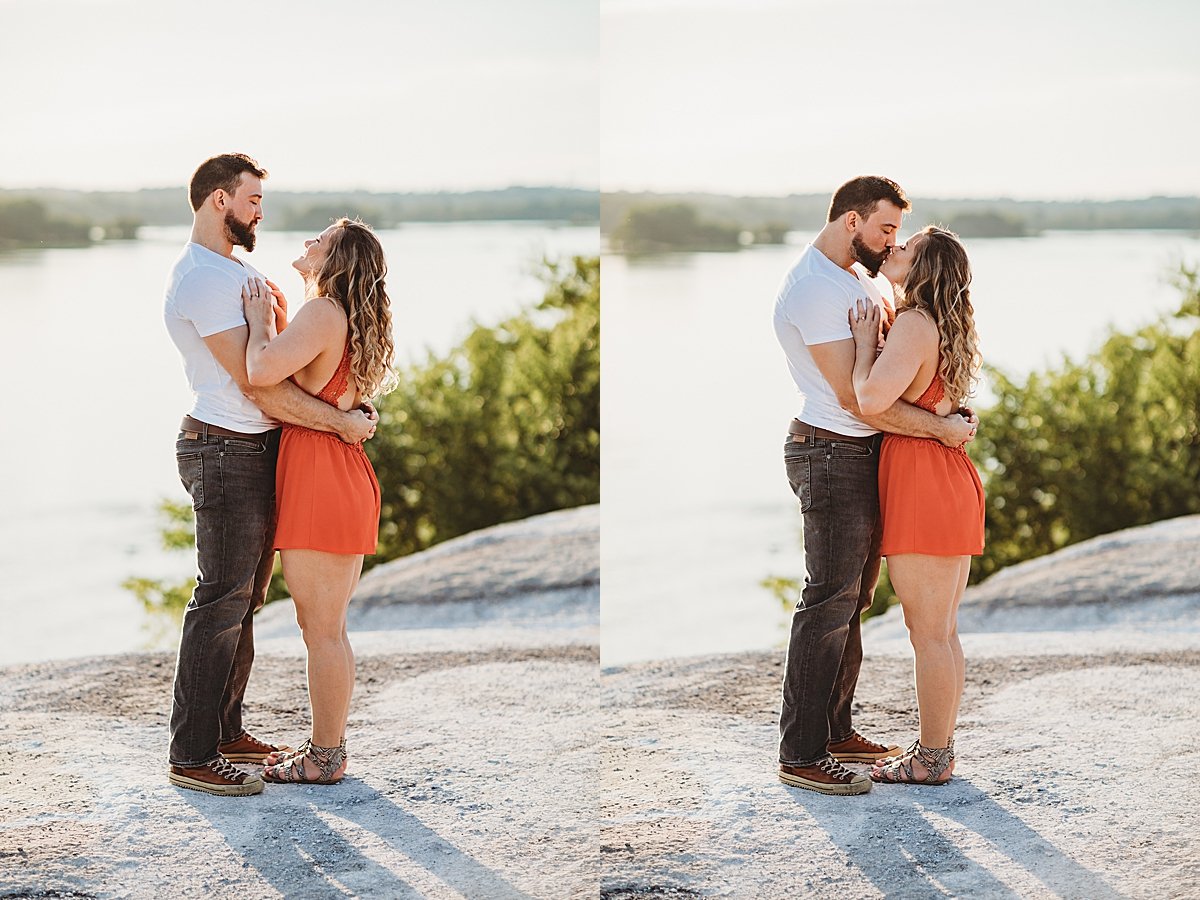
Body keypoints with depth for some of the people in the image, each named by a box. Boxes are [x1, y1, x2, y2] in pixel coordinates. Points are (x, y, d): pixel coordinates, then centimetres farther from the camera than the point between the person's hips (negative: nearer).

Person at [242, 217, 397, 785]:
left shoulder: (322, 312, -14)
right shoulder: (344, 317, 17)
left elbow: (263, 371, -27)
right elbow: (295, 371, 23)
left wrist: (259, 323, -10)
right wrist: (273, 323, 15)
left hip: (322, 483, -10)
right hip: (340, 482, 10)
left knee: (322, 629, -2)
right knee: (325, 627, 17)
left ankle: (324, 759, 6)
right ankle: (328, 746, 25)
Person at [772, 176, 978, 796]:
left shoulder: (858, 275, 14)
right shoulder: (813, 288, -19)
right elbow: (854, 397, -22)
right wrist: (940, 428, -18)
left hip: (860, 453, 10)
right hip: (832, 454, -10)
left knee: (852, 597, 15)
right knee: (830, 600, -8)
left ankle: (835, 731, 25)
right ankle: (801, 754, -2)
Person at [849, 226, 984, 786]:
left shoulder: (913, 323, -13)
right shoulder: (944, 327, 17)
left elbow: (872, 399, -26)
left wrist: (864, 343, -10)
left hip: (923, 487, -10)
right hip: (950, 484, 10)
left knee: (928, 633, -3)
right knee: (942, 633, 15)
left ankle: (930, 760, 4)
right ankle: (939, 749, 22)